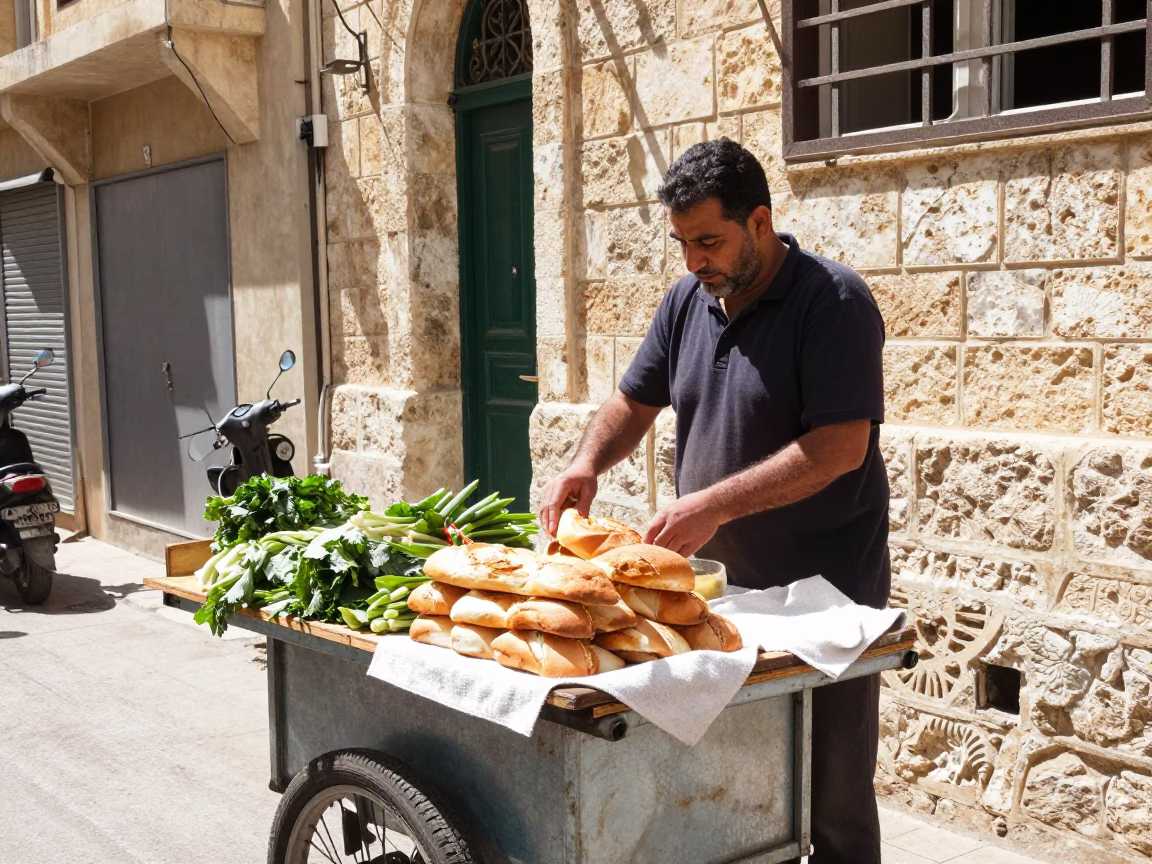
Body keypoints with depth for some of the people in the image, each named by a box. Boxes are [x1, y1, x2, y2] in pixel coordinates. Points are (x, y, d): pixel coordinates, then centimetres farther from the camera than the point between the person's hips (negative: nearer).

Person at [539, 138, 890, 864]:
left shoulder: (832, 302, -14)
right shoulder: (686, 302, 7)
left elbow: (841, 446, -21)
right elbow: (636, 402, 16)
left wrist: (716, 505, -26)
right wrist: (588, 463, -4)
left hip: (826, 589, -6)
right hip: (721, 583, 6)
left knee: (832, 800, 5)